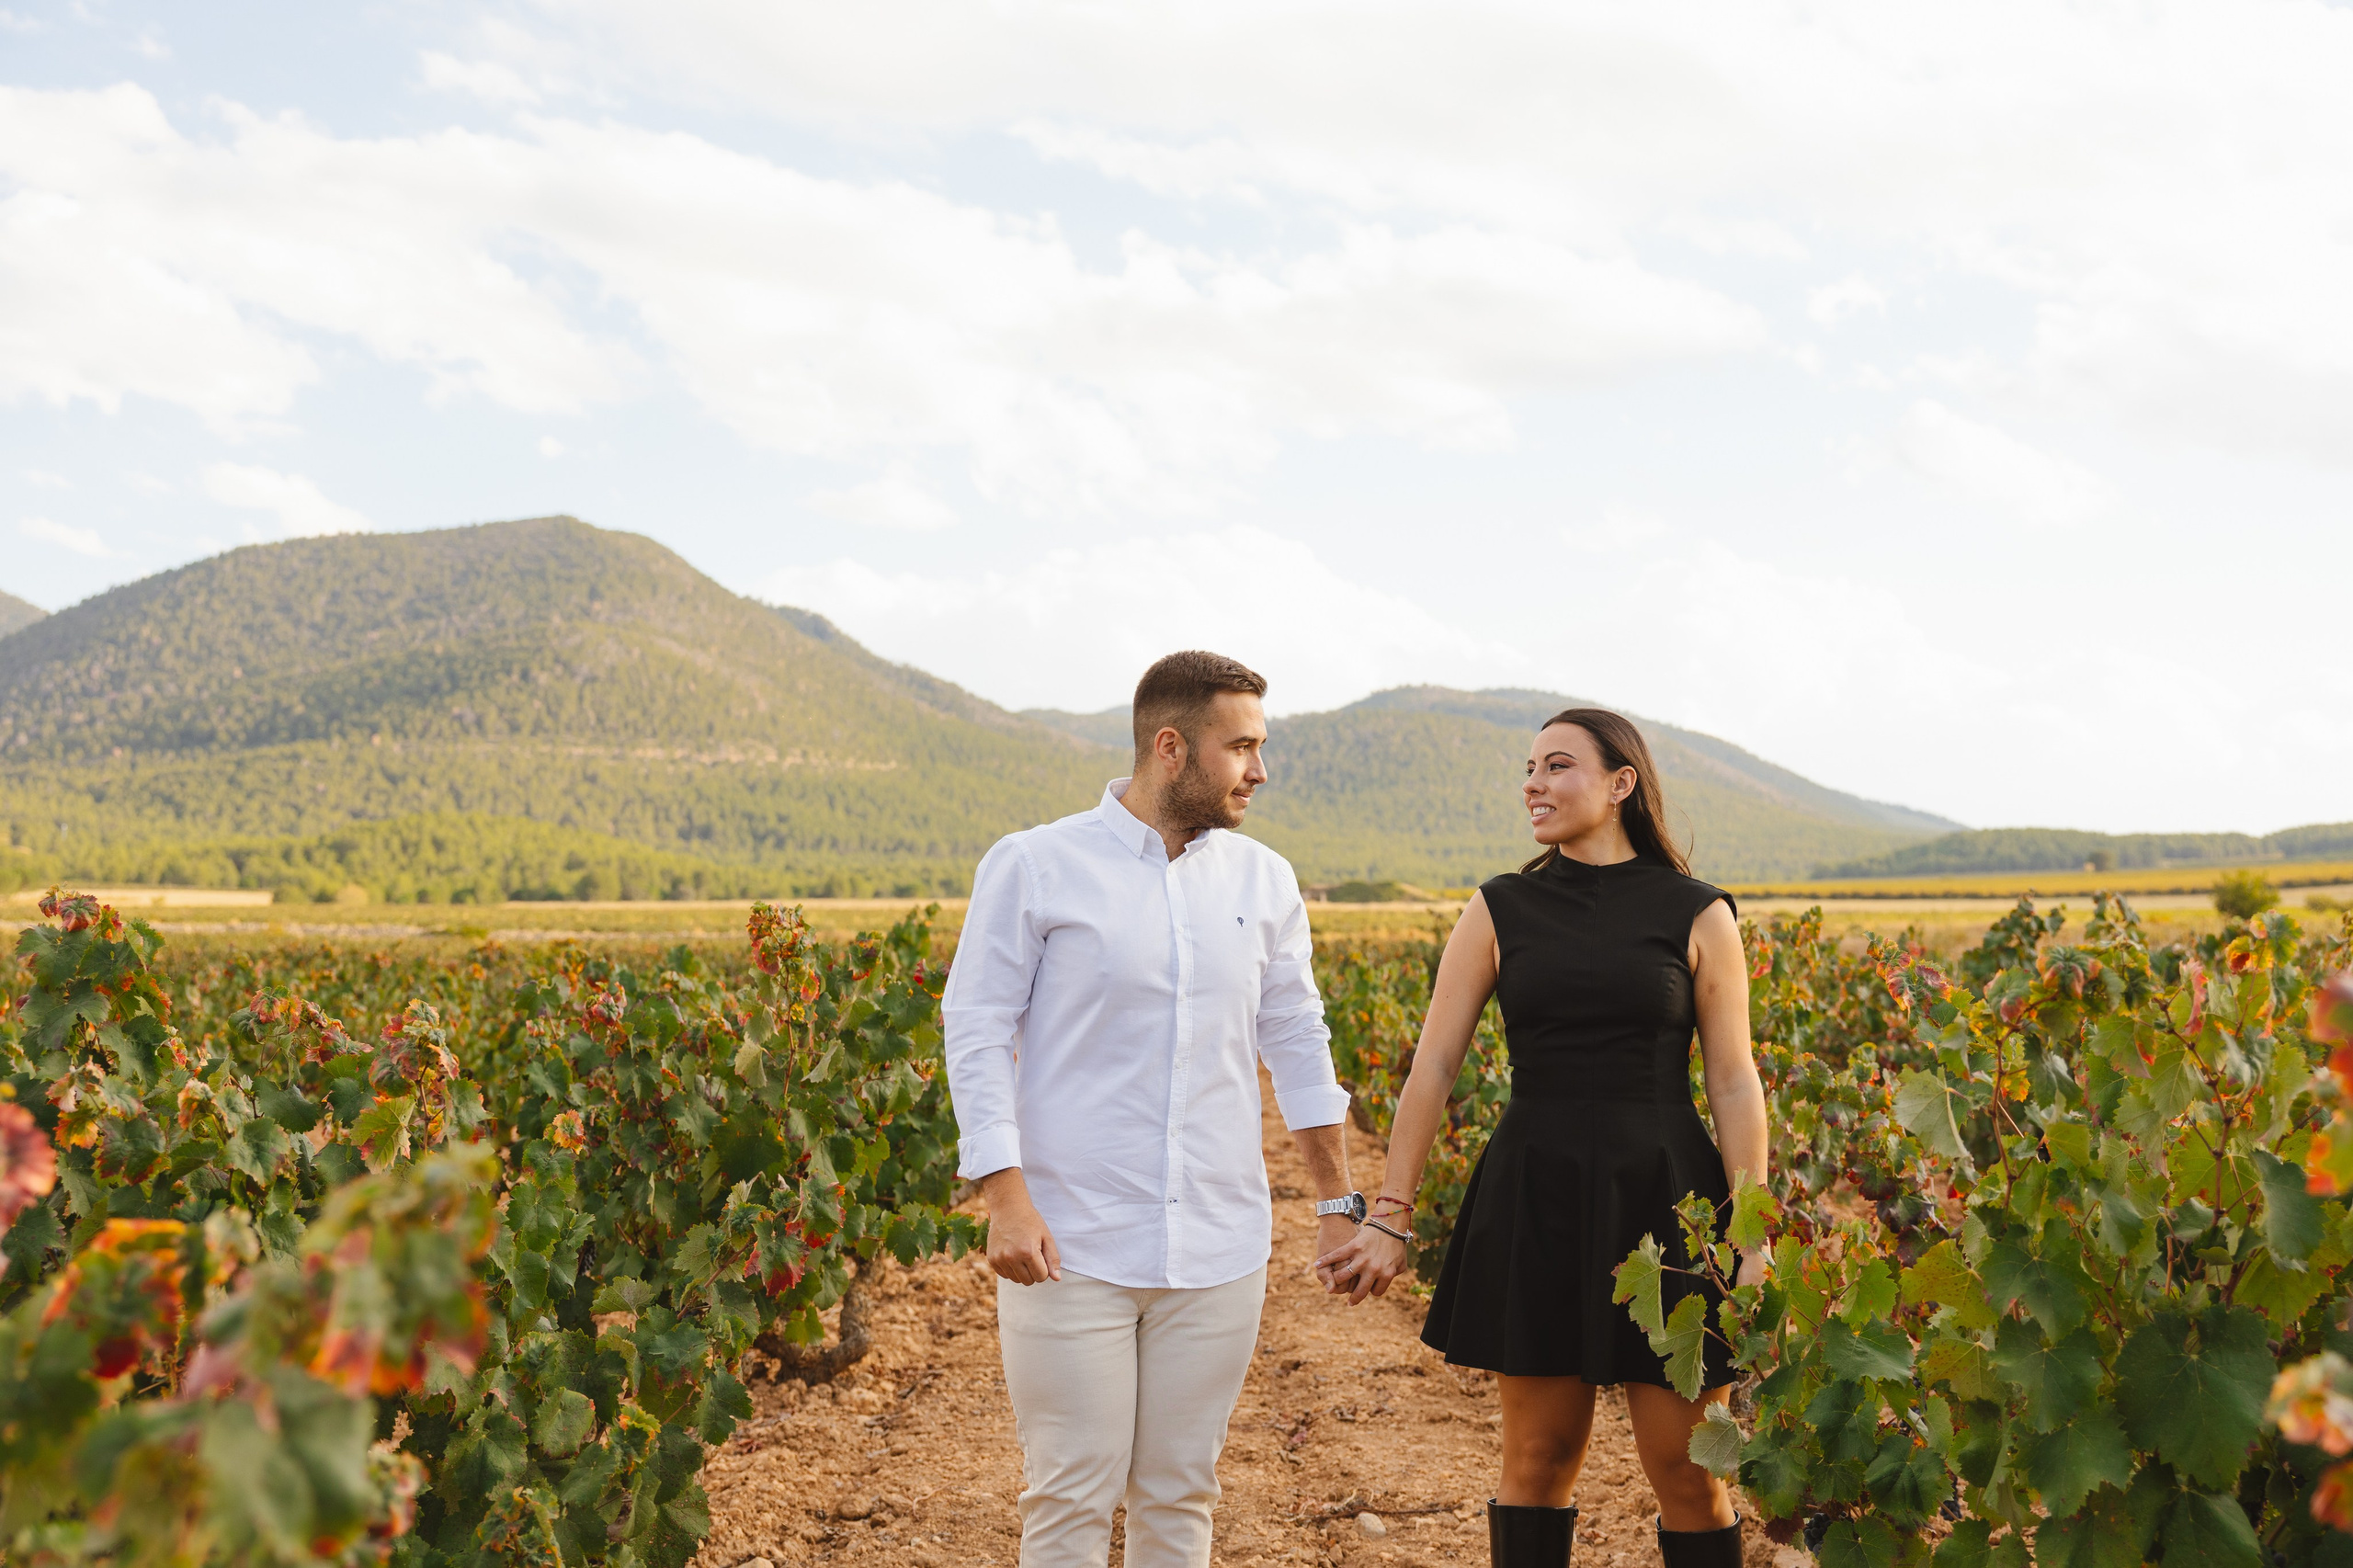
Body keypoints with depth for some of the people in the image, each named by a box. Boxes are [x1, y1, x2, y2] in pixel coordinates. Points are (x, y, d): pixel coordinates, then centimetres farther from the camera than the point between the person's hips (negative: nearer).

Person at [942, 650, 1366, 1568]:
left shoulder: (1263, 882, 8)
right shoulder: (1034, 867, -4)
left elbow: (1297, 1044, 15)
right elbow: (975, 1034, -5)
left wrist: (1340, 1202, 14)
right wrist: (1005, 1198, -15)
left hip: (1218, 1250, 4)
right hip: (1073, 1247, -4)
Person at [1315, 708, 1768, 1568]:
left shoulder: (1697, 916, 0)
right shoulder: (1499, 911, 3)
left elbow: (1734, 1086, 0)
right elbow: (1432, 1067, 1)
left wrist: (1755, 1243, -6)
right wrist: (1389, 1216, -4)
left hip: (1660, 1203, -1)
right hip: (1534, 1206, 1)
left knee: (1687, 1470, 3)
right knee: (1538, 1458, 9)